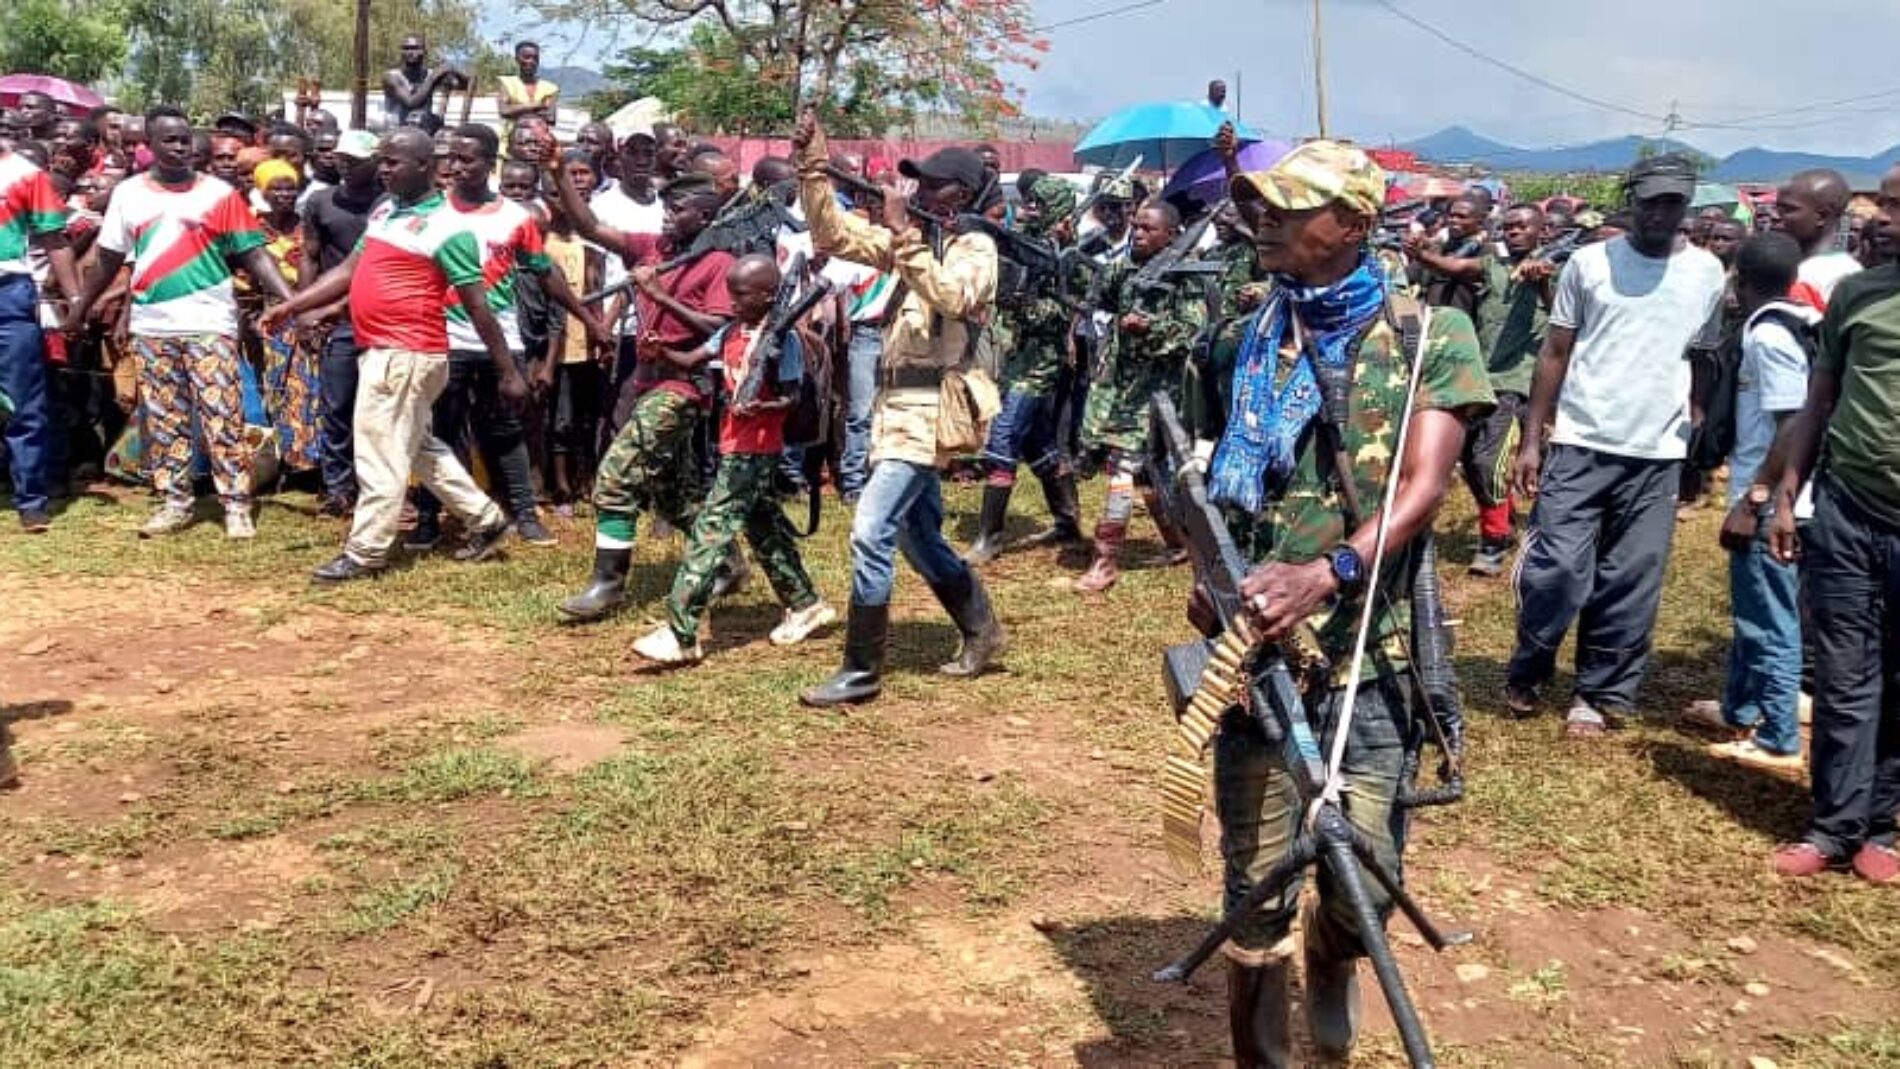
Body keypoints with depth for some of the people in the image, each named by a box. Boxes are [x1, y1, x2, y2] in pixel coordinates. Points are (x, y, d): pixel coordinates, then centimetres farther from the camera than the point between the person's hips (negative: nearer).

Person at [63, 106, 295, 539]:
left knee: (222, 417, -5)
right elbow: (109, 258, 15)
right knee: (163, 420, 8)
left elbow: (254, 255, -5)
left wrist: (292, 302, -16)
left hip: (209, 322, -3)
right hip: (152, 326, 3)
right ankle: (174, 502, 17)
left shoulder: (218, 194, -1)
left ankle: (237, 505, -1)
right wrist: (80, 307, 18)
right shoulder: (128, 193, 6)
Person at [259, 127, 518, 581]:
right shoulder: (384, 210, 13)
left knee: (381, 454, -3)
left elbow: (477, 307, -12)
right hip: (382, 351, 9)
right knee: (420, 449, 18)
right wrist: (290, 306, 9)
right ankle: (486, 521, 28)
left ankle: (365, 553, 7)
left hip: (406, 353, -9)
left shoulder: (447, 227, -12)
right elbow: (349, 271, 17)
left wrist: (508, 373, -10)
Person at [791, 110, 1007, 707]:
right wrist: (812, 166, -1)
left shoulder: (976, 247, -6)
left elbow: (949, 297, -26)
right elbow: (834, 233, 9)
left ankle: (861, 670, -10)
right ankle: (983, 632, 35)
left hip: (928, 409, -9)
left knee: (871, 532, -16)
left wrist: (903, 238, -26)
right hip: (896, 405, 9)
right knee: (919, 539, 18)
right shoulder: (912, 239, 15)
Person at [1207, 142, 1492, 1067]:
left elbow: (1424, 486, -12)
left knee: (1363, 878, -4)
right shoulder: (1254, 337, 10)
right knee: (1255, 882, 5)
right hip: (1258, 644, 3)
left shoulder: (1432, 333, -1)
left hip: (1370, 649, -2)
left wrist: (1328, 573, -28)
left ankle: (1333, 961, 32)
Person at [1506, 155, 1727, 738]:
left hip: (1658, 454, 2)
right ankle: (1526, 675, 16)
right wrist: (1531, 440, -2)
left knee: (1630, 585, 5)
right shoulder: (1589, 263, 1)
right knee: (1557, 569, -6)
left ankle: (1598, 694, 18)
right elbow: (1555, 353, 3)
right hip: (1580, 445, -2)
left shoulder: (1708, 273, 6)